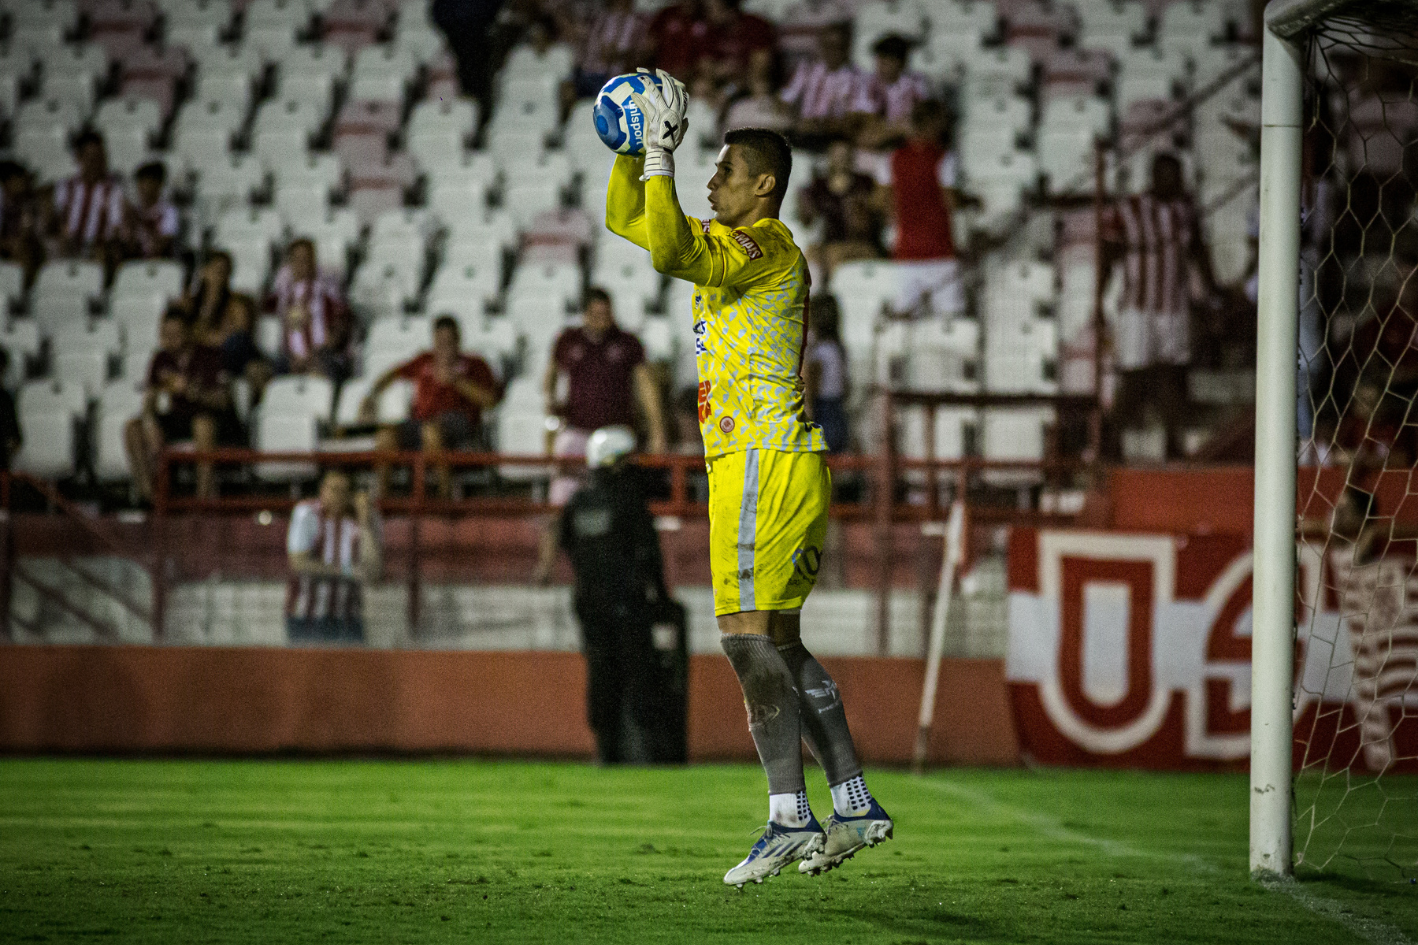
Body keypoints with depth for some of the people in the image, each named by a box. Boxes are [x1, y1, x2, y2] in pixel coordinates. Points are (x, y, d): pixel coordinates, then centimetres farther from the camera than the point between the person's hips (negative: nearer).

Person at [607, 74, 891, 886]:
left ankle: (789, 818, -18)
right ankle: (856, 806, 13)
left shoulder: (768, 248, -11)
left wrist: (661, 154, -21)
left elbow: (671, 249, -28)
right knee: (780, 645, 12)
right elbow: (627, 220, 26)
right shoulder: (730, 243, 18)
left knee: (751, 638, -14)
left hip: (764, 465, -10)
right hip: (763, 465, 10)